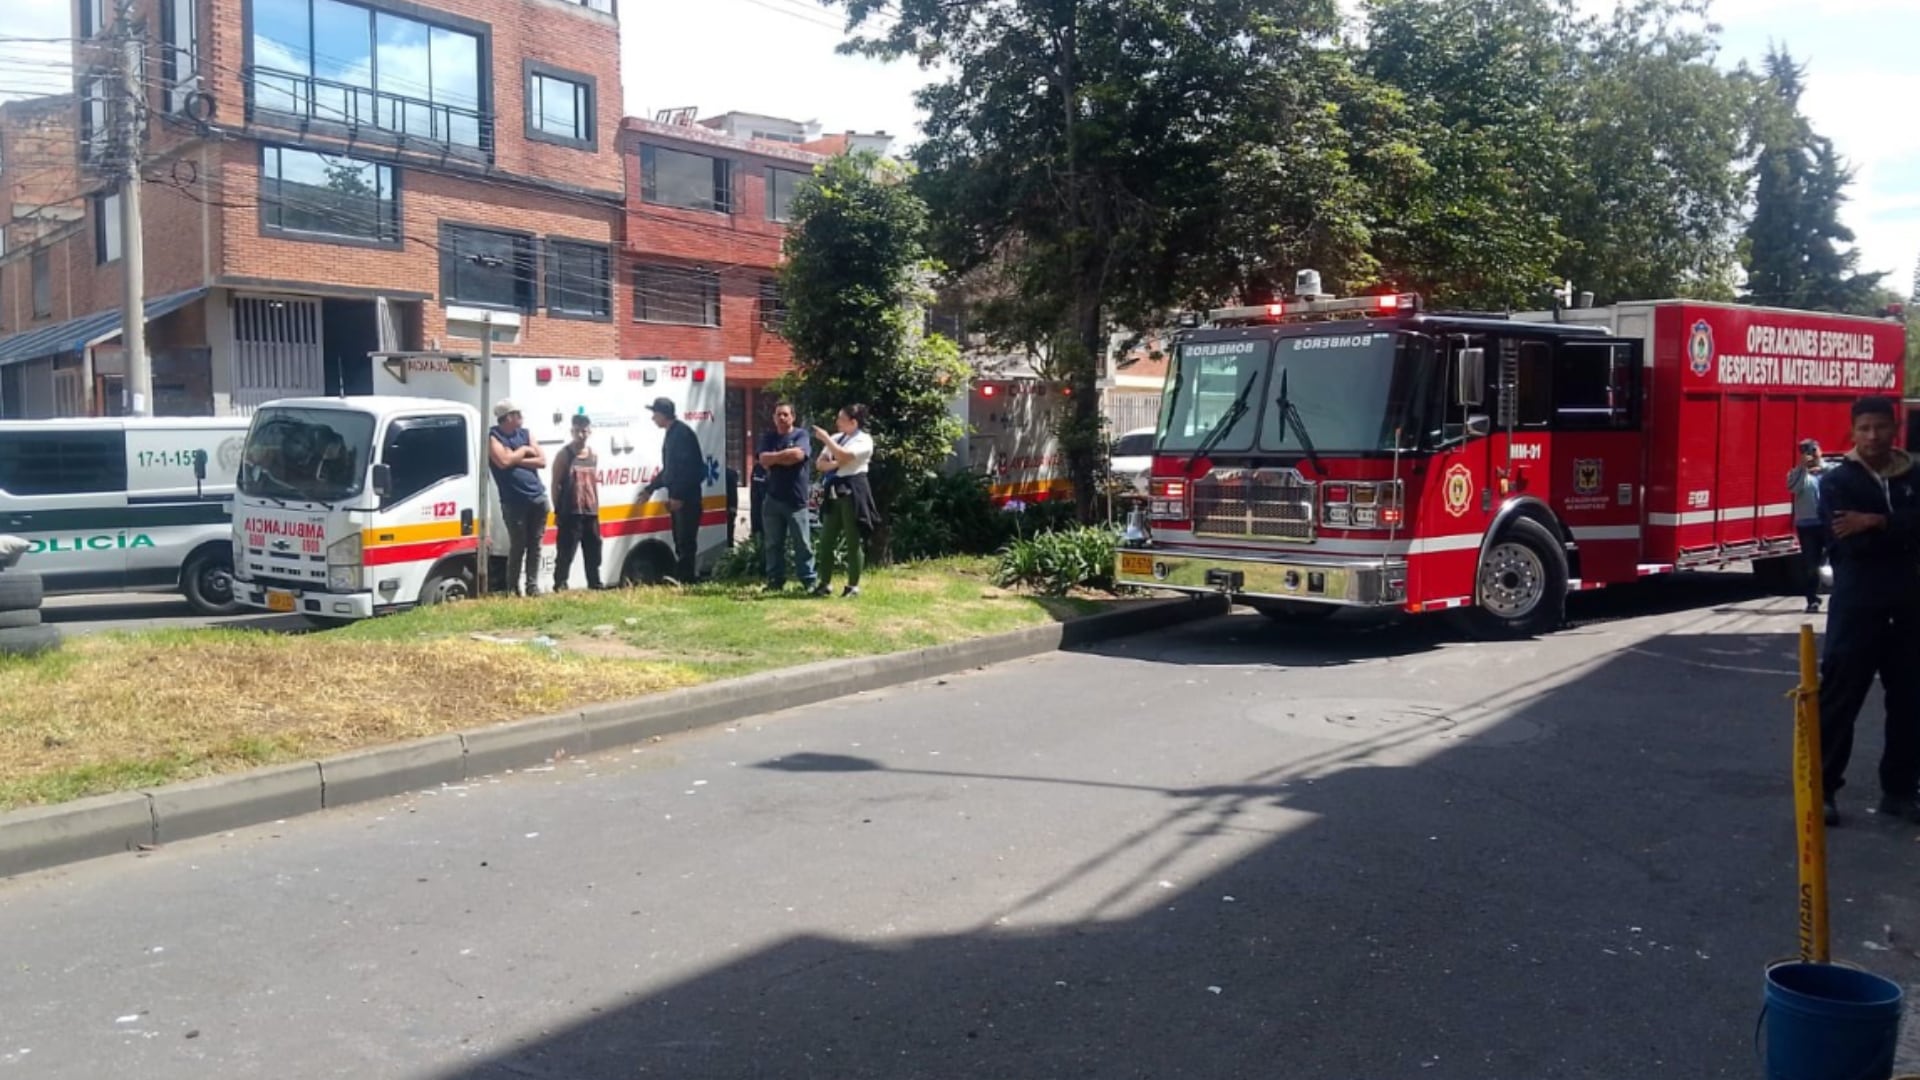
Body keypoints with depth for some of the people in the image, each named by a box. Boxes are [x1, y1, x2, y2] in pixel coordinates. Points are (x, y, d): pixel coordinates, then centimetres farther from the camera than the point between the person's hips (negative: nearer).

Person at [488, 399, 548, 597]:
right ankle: (512, 589, 8)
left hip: (538, 498, 5)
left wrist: (516, 459, -7)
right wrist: (524, 450, -4)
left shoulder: (525, 433, 13)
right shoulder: (493, 437, -3)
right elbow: (503, 461, -19)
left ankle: (533, 586, 11)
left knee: (535, 544, 5)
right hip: (514, 502, -5)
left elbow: (542, 461, 5)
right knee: (518, 546, -2)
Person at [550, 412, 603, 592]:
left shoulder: (594, 455, 12)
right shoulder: (564, 454, -3)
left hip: (591, 513, 5)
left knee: (593, 552, 11)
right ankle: (560, 586, -1)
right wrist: (557, 511, -9)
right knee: (565, 553, -5)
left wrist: (596, 509, 14)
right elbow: (556, 484, -4)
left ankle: (595, 585, 20)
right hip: (570, 513, -5)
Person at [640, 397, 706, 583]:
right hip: (677, 496, 10)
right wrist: (651, 488, 28)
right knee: (680, 540, 12)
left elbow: (688, 467, -21)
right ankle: (680, 580, 17)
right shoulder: (672, 433, 17)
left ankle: (685, 580, -7)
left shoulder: (682, 433, -14)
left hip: (686, 497, -10)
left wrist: (678, 495, -22)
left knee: (686, 540, -8)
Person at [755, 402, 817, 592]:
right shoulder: (767, 437, 12)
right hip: (772, 498, 3)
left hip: (796, 498, -3)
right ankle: (775, 580, 13)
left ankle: (810, 580, 4)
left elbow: (798, 454, -17)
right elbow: (763, 459, -4)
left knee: (803, 543, -1)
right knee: (773, 544, 7)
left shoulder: (800, 435, 1)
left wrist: (774, 458, -7)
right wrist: (786, 456, -9)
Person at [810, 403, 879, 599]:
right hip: (834, 492, 7)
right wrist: (836, 463, -12)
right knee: (827, 540, 5)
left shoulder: (864, 440, -5)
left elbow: (844, 456, -20)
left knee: (854, 541, -1)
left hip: (853, 492, -7)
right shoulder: (835, 439, 14)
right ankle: (825, 583, 13)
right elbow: (821, 463, 7)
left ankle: (853, 586, 6)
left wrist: (825, 439, -12)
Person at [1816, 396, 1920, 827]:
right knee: (1839, 698, -3)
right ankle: (1822, 788, 2)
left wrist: (1877, 523, -19)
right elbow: (1848, 543, -15)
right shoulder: (1838, 481, -3)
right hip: (1856, 606, -4)